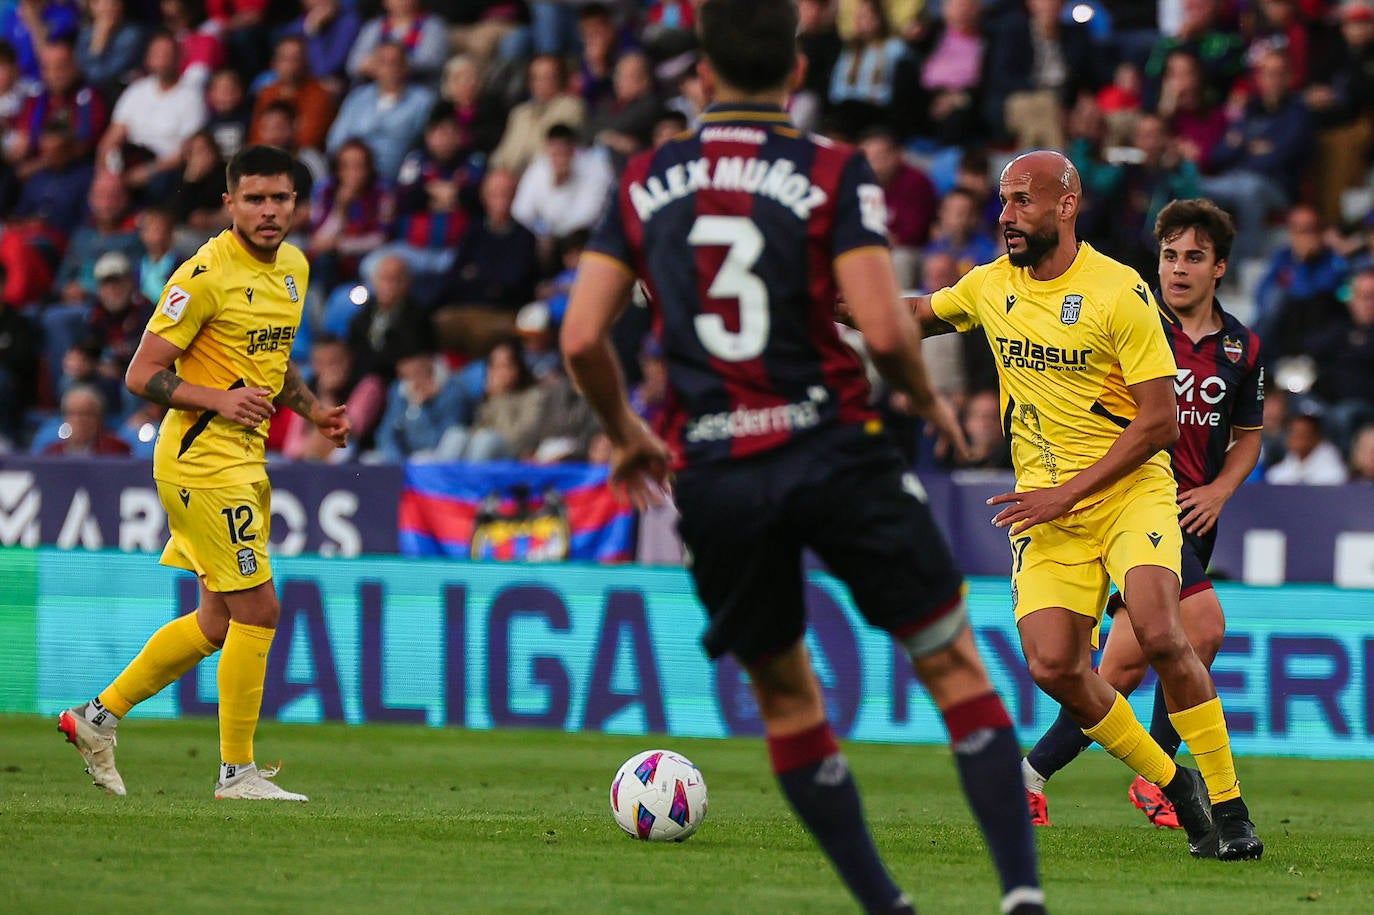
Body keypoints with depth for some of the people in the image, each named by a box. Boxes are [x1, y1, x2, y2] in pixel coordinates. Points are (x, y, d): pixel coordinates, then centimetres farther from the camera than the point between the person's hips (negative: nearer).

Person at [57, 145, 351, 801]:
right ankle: (238, 772, 0)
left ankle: (99, 716, 27)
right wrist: (219, 400, -27)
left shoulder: (293, 267, 11)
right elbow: (142, 375, -15)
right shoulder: (205, 276, -16)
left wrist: (314, 411, 10)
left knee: (219, 623, 14)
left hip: (246, 460, 9)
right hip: (201, 458, -9)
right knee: (258, 608, -10)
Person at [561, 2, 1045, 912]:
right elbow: (885, 328, -13)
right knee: (954, 663, 6)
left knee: (785, 695, 17)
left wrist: (627, 434, 20)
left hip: (715, 477, 3)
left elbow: (582, 337, 3)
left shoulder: (646, 181, 6)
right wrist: (928, 400, 7)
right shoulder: (833, 172, -4)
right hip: (834, 451, -3)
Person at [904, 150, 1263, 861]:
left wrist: (1066, 494, -17)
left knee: (1157, 632, -27)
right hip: (1044, 509, 4)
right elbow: (922, 315, 28)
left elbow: (1160, 421, -13)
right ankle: (1173, 785, 6)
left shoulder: (1120, 292, -12)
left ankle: (1228, 804, -13)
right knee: (1052, 665, -15)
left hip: (1132, 490, -4)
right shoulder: (989, 287, 5)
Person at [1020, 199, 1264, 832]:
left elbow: (1248, 434, 22)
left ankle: (1033, 772, 17)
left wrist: (1219, 490, 4)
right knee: (1203, 627, -20)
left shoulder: (1241, 348, 10)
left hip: (1192, 515, 5)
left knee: (1127, 666, 0)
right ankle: (1158, 776, -5)